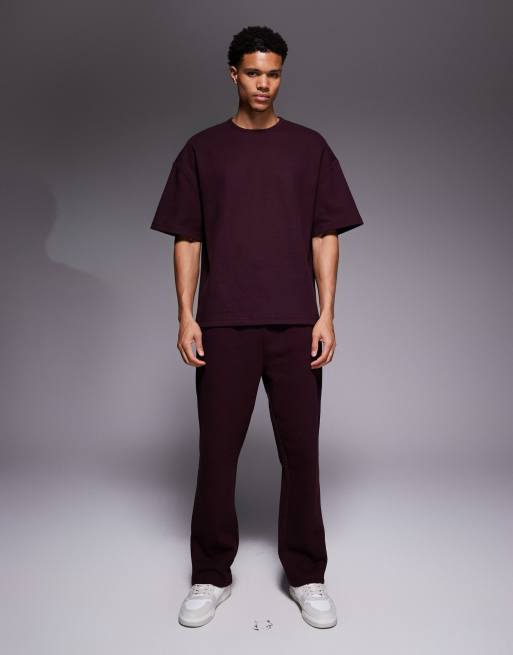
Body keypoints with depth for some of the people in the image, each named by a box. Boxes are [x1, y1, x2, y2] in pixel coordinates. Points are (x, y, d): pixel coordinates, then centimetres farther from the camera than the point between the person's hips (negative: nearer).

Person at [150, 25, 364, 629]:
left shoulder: (309, 147, 9)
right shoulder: (203, 149, 9)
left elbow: (325, 237, 5)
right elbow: (187, 239, 6)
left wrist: (326, 315, -4)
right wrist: (186, 316, -3)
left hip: (295, 325, 0)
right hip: (223, 325, 0)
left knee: (300, 449, 5)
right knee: (217, 450, 5)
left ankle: (306, 575, 22)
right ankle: (211, 575, 22)